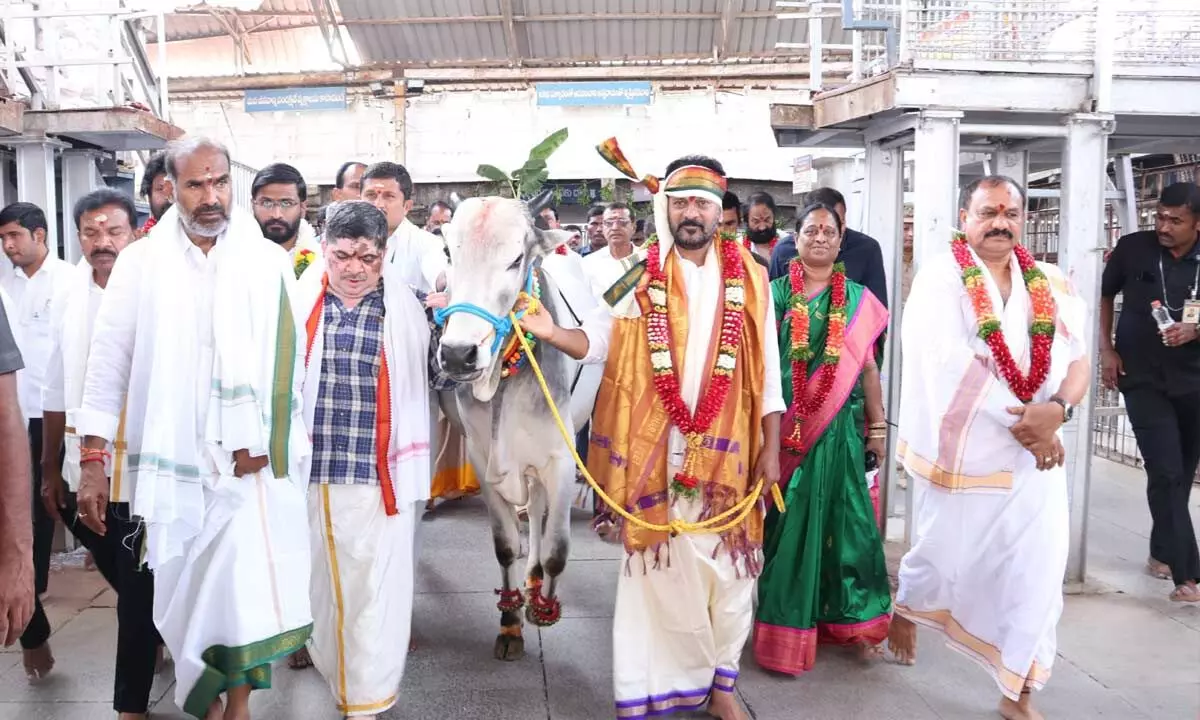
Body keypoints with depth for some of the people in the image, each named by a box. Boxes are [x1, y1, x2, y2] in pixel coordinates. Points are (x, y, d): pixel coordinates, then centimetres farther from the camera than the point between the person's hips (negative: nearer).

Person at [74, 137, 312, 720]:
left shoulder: (270, 262, 2)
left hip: (248, 464, -1)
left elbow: (289, 361, -2)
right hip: (170, 461, 1)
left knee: (248, 592, -6)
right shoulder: (140, 263, 3)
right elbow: (108, 363, 3)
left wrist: (265, 441, -7)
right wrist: (93, 459, -1)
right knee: (186, 594, 9)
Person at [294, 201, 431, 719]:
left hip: (376, 475, -1)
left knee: (374, 586, 2)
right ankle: (331, 669, 38)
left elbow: (415, 396, 5)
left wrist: (413, 471, 4)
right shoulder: (298, 300, 1)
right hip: (307, 471, 2)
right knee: (315, 579, 16)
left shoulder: (404, 307, 1)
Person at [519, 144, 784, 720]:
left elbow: (767, 371, 5)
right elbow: (596, 339, -3)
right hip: (656, 452, -1)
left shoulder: (749, 279, 4)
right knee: (660, 568, 3)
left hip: (729, 452, 1)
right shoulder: (640, 277, 2)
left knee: (728, 567, 8)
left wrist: (771, 448, 3)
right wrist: (552, 333, -24)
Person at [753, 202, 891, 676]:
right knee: (790, 521, 3)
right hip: (788, 427, -2)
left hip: (841, 428, 2)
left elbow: (867, 366, 10)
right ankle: (787, 625, 14)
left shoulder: (858, 298, 8)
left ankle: (850, 621, 24)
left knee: (844, 519, 8)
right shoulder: (776, 293, 2)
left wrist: (878, 426, 8)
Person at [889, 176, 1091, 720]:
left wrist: (1058, 409, -19)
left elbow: (1079, 360, 2)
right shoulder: (940, 277, -8)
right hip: (960, 450, -3)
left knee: (1034, 571, 2)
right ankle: (904, 609, 46)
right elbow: (950, 363, -19)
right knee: (942, 558, 12)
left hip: (1035, 456, 4)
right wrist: (1020, 417, -20)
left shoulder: (1050, 285, 6)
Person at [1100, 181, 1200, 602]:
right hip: (1142, 379, -2)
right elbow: (1104, 295, 8)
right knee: (1166, 472, -10)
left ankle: (1162, 553, 32)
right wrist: (1106, 350, 0)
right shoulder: (1133, 248, -7)